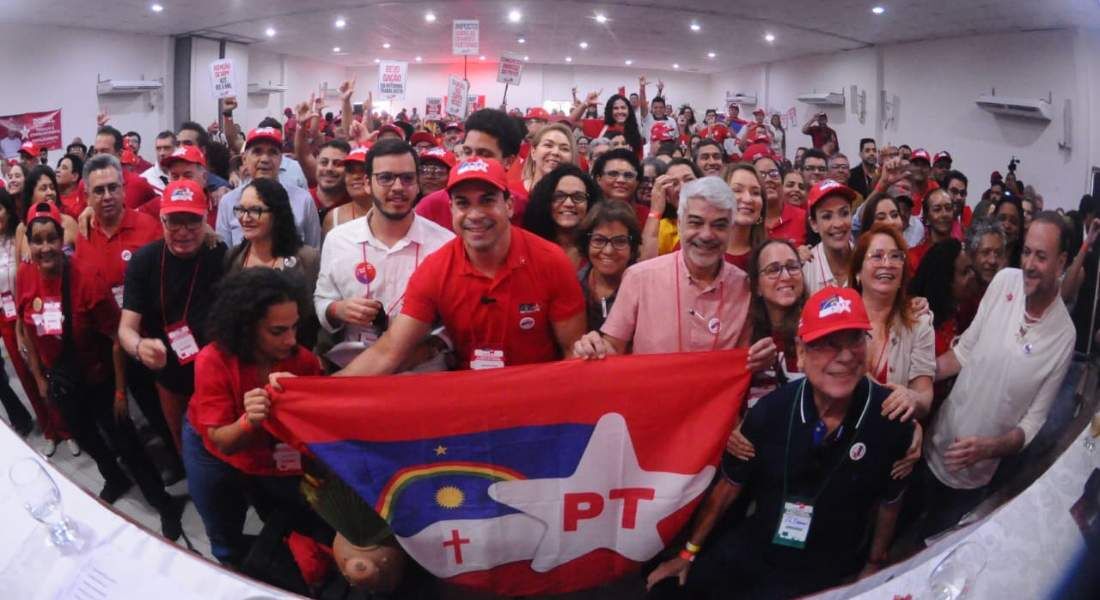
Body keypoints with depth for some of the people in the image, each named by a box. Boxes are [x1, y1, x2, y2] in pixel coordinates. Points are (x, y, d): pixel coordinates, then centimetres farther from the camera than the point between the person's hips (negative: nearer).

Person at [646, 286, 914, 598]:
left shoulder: (890, 418, -21)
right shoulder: (771, 410, -18)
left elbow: (890, 501, -2)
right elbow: (730, 485, -3)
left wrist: (873, 567, 9)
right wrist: (689, 553, 4)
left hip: (833, 573, -1)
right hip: (753, 550, 2)